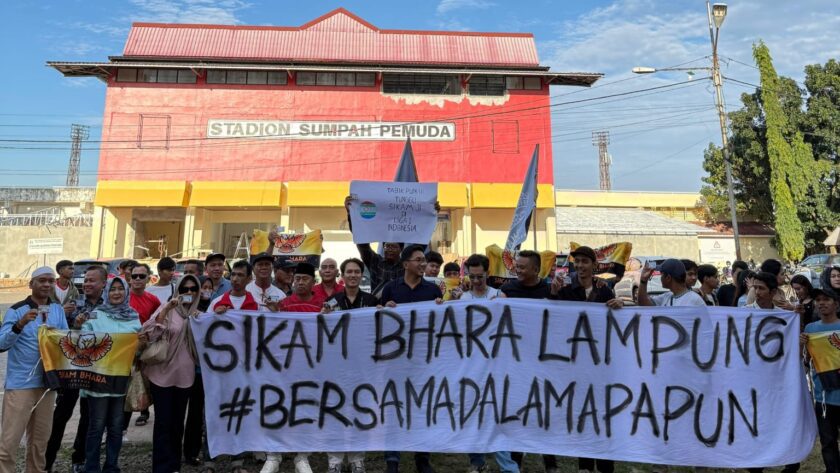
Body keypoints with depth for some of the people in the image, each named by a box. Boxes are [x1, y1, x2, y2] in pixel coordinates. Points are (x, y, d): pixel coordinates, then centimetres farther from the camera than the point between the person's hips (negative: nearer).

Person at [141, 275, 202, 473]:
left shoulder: (198, 314, 7)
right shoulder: (167, 309, -4)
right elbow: (150, 333, -19)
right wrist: (166, 309, -27)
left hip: (184, 375, 4)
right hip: (162, 373, -4)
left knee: (178, 422, 13)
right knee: (163, 422, -2)